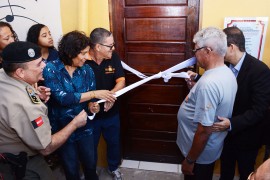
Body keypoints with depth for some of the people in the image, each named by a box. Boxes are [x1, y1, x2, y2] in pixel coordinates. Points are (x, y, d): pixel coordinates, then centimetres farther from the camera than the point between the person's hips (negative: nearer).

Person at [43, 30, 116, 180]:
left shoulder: (87, 70, -4)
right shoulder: (51, 69, -16)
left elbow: (89, 99, 4)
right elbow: (62, 98, -28)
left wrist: (92, 106, -20)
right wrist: (94, 94, -28)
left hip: (84, 127, 3)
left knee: (90, 164, 18)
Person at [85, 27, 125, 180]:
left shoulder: (113, 58, -8)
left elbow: (121, 82, -13)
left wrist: (111, 94, -33)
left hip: (111, 113, 3)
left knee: (114, 142, 23)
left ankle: (114, 167, 51)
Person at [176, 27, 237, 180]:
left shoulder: (209, 83, -32)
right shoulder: (226, 74, -1)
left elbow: (204, 130, -30)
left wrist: (189, 160, -20)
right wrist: (194, 86, 4)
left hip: (200, 153, -9)